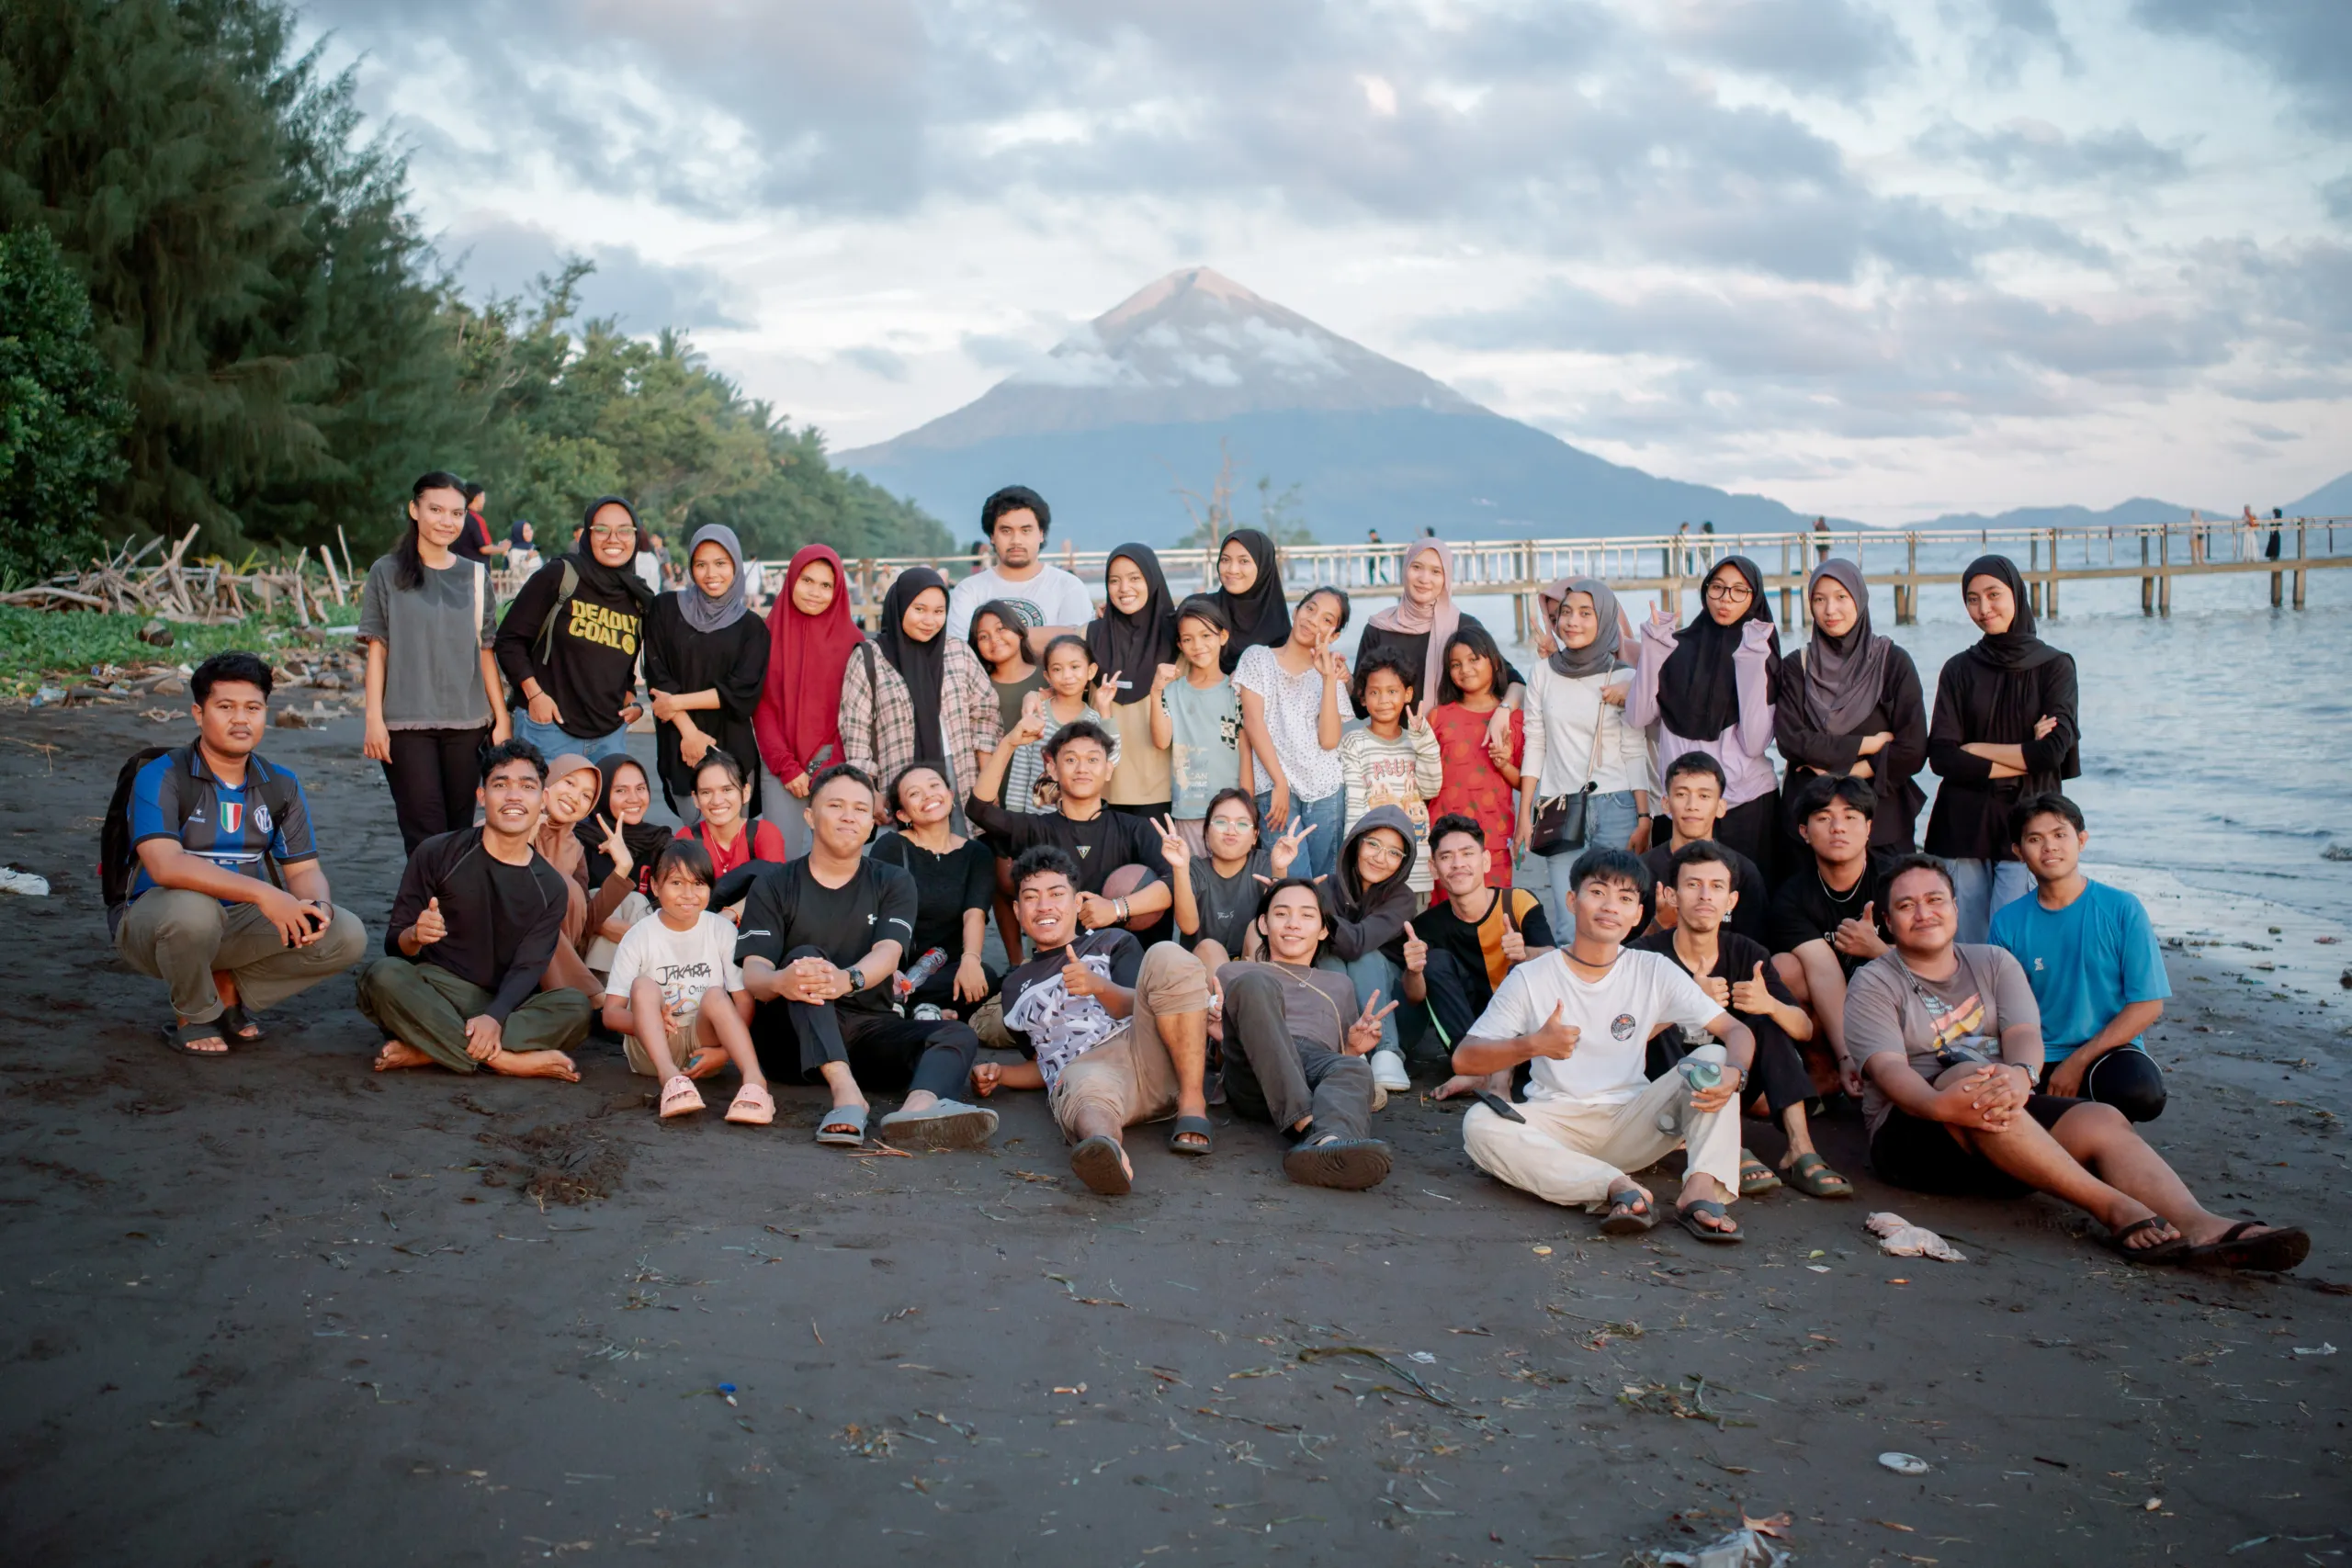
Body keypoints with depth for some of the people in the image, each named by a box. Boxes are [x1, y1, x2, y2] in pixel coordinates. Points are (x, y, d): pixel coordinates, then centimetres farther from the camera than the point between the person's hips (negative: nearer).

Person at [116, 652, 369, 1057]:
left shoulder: (282, 786, 3)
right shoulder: (161, 776, -15)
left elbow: (304, 869, 0)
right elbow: (165, 865, -31)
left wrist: (317, 906, -26)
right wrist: (262, 893, -39)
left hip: (239, 924, 5)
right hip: (151, 922, -5)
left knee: (347, 936, -14)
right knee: (192, 908, -40)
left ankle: (228, 988, 4)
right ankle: (193, 1018, -9)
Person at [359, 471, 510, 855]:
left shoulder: (475, 576, 10)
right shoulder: (388, 573, 3)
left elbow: (485, 654, 11)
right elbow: (377, 650, 1)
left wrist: (502, 719, 7)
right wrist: (374, 719, -6)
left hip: (467, 723, 3)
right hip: (406, 723, -3)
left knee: (459, 831, 4)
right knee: (426, 836, -11)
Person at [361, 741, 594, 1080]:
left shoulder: (549, 886, 6)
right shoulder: (437, 854, 1)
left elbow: (527, 969, -5)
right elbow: (394, 946, 0)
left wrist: (495, 1017, -26)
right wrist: (415, 936, -25)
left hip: (502, 1006, 2)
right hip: (432, 996, -1)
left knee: (575, 1007, -27)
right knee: (384, 975, -34)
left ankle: (427, 1051, -31)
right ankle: (506, 1060, -35)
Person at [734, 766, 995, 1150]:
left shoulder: (894, 884, 10)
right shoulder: (773, 885, 6)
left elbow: (887, 953, -10)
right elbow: (753, 972, -8)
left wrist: (847, 979, -35)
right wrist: (779, 982, -35)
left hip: (866, 1028, 2)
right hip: (792, 1036, -1)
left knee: (959, 1035, -23)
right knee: (805, 958, -29)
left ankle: (919, 1106, -60)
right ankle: (846, 1090, -51)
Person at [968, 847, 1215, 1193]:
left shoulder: (1113, 943, 28)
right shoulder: (1016, 986, 36)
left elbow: (1140, 1007, 10)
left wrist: (1099, 987, -12)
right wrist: (999, 1075, 15)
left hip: (1148, 1052, 1)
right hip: (1080, 1070, 0)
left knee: (1166, 956, -26)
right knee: (1087, 1090, -40)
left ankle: (1192, 1106, -32)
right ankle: (1110, 1154, -77)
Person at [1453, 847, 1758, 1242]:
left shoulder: (1654, 971, 5)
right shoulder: (1531, 978, 0)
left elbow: (1737, 1031, 1)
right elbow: (1464, 1059, -4)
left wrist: (1734, 1073, -23)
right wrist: (1533, 1045, -22)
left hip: (1631, 1123, 2)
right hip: (1556, 1127, -2)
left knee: (1713, 1058, -16)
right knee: (1479, 1123, -30)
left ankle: (1701, 1189, -35)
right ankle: (1620, 1187, -39)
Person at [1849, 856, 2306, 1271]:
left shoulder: (1993, 963, 18)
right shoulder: (1874, 984, 4)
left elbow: (2024, 1034, -1)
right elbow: (1888, 1068, -13)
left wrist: (2021, 1074, -28)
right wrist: (1939, 1103, -37)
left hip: (2009, 1118, 5)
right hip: (1914, 1130, -5)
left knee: (2102, 1120, -22)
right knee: (1965, 1074, -35)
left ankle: (2197, 1224, -47)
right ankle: (2115, 1208, -41)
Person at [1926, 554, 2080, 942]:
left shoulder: (2055, 666, 3)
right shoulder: (1959, 670, 7)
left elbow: (2053, 750, -9)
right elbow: (1941, 756, -3)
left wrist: (1976, 750, -3)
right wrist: (2023, 758, -8)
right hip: (1964, 823, 2)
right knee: (1968, 946, 4)